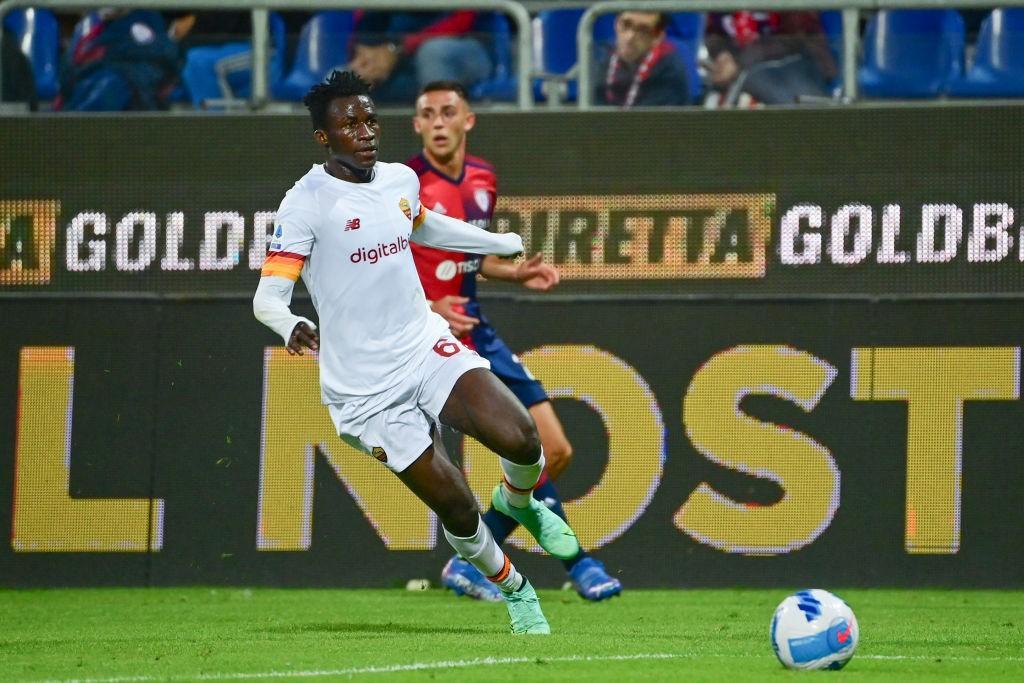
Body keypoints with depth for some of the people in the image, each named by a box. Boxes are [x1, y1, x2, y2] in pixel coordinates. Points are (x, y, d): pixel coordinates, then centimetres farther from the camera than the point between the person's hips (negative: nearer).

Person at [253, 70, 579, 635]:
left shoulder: (401, 180, 6)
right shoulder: (307, 203, -14)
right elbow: (267, 296, -20)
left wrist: (509, 244, 37)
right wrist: (292, 327, -43)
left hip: (427, 348, 4)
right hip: (365, 390, -4)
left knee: (520, 438, -20)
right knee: (456, 507, -8)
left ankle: (518, 501, 16)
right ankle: (513, 590, 20)